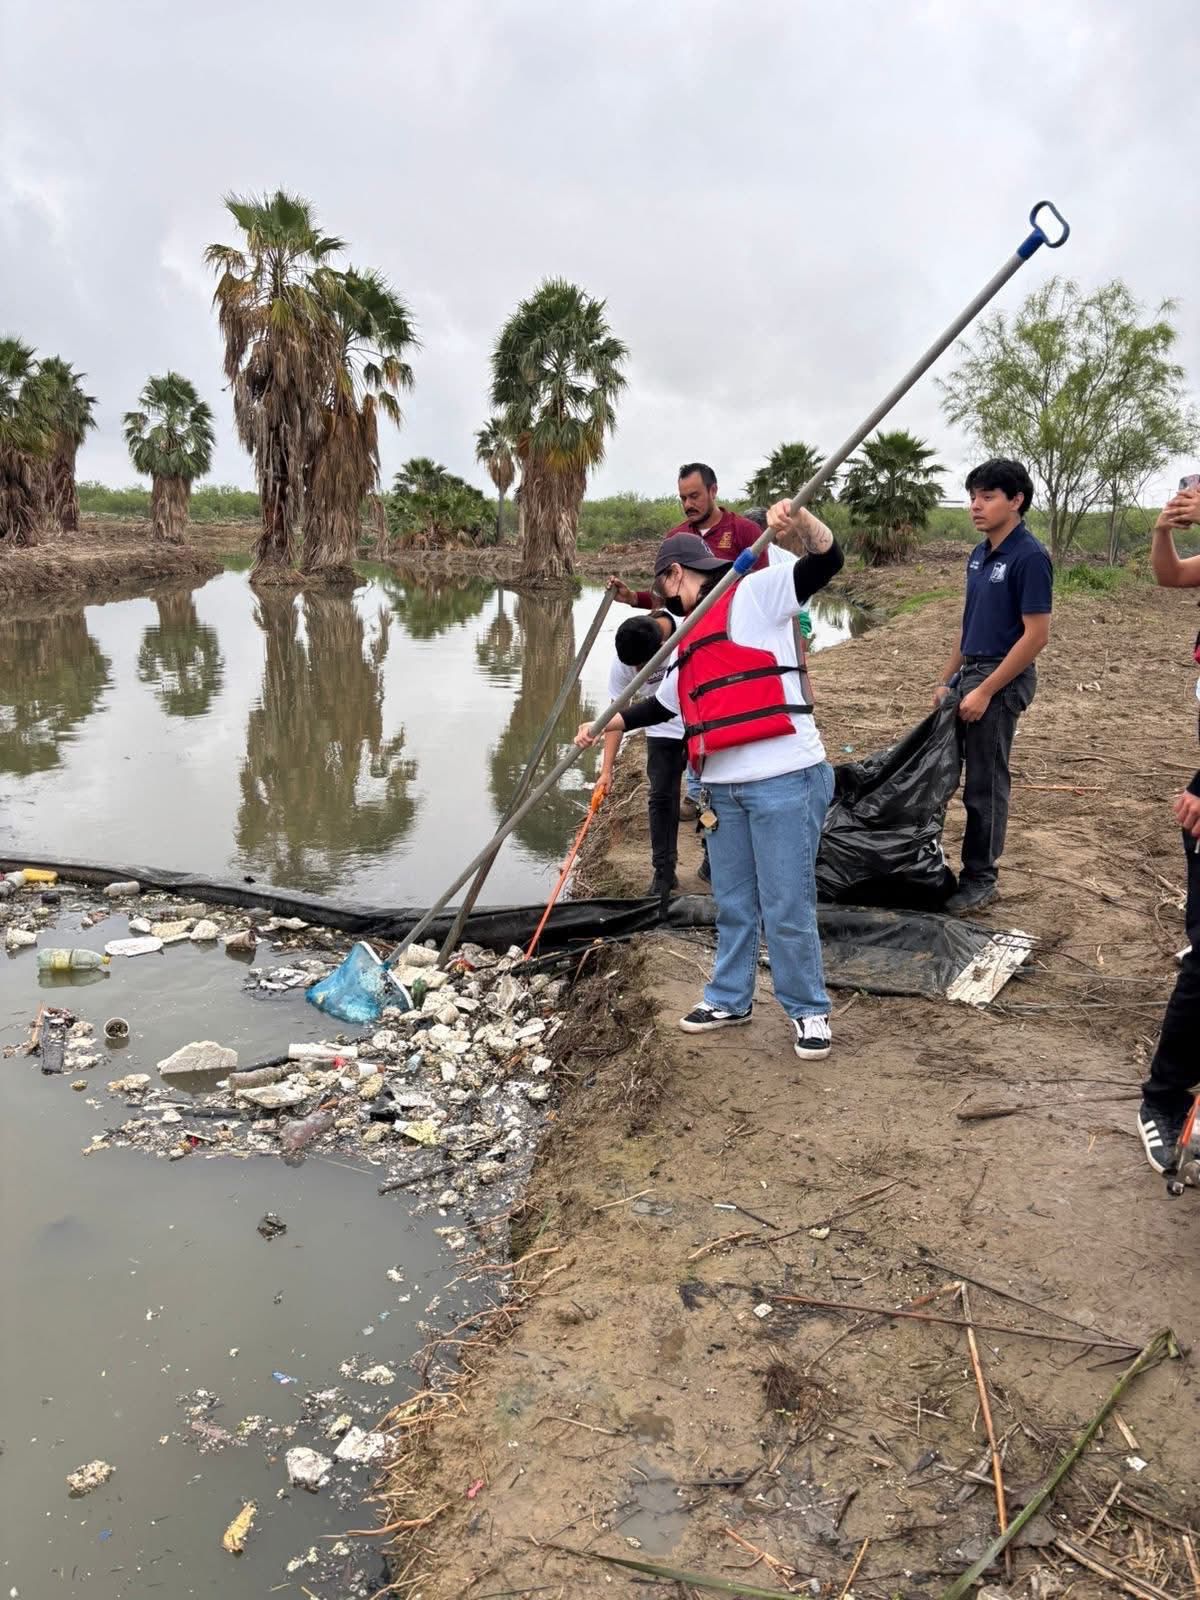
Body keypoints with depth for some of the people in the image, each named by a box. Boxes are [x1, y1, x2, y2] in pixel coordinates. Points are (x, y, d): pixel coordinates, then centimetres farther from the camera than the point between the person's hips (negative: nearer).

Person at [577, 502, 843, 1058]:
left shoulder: (754, 593, -2)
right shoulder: (692, 639, 22)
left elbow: (827, 560, -12)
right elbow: (662, 704, 31)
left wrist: (799, 516, -28)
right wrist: (604, 725, 30)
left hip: (785, 780, -8)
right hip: (723, 787, 8)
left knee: (787, 907, -1)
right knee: (732, 905, 17)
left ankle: (810, 1012, 15)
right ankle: (729, 999, 32)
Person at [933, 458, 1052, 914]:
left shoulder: (1028, 557, -15)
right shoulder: (979, 555, 10)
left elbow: (1036, 635, -18)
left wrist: (985, 691, -19)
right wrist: (947, 679, 15)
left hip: (1001, 680, -8)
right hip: (968, 674, 8)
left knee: (985, 783, 0)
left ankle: (980, 880, 13)